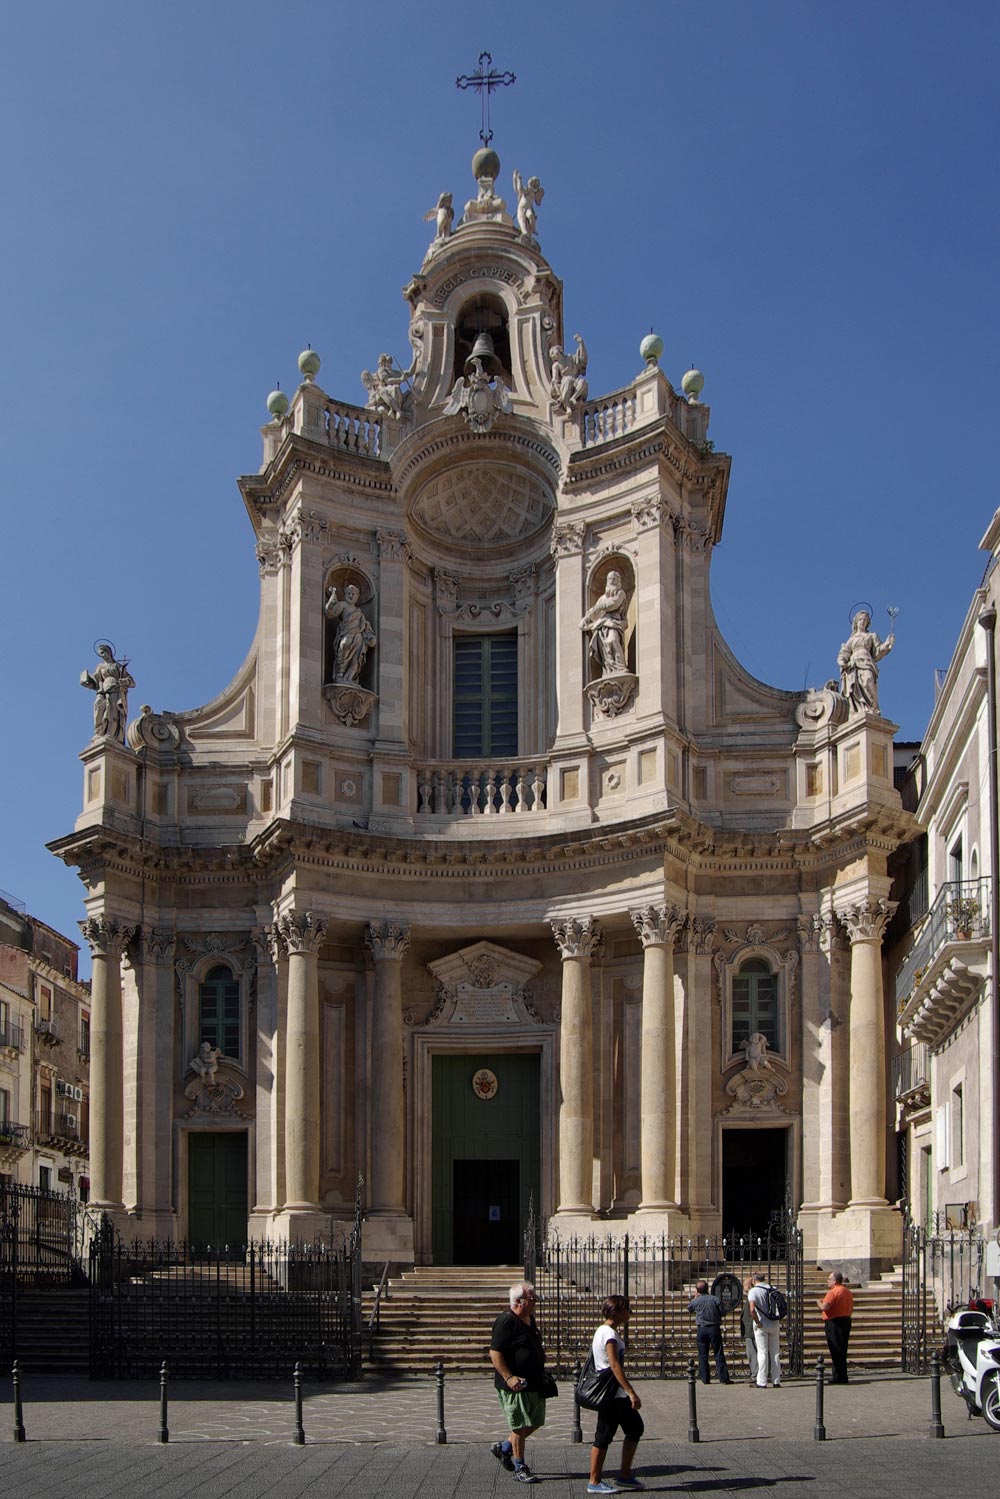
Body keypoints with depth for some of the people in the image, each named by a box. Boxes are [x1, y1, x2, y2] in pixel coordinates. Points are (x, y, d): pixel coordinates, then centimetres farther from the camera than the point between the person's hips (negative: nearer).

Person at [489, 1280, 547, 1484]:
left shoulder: (529, 1319, 12)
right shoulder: (506, 1322, -17)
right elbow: (495, 1353, -20)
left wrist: (541, 1376, 20)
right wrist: (509, 1377, -25)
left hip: (534, 1384, 9)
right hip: (516, 1385, -9)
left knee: (536, 1422, 14)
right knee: (519, 1426, -1)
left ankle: (504, 1448, 31)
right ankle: (520, 1469, 10)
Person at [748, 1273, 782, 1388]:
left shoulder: (753, 1291, -10)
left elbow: (752, 1310, -23)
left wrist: (758, 1323, -13)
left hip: (761, 1326, -4)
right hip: (774, 1324, 4)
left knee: (762, 1353, 1)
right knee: (775, 1353, 11)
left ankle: (762, 1382, 0)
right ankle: (776, 1381, 12)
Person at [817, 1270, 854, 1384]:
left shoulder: (833, 1292, -15)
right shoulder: (848, 1292, 14)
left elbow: (824, 1307, -24)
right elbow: (851, 1309, 19)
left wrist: (819, 1302, -5)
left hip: (834, 1323, -9)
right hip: (846, 1322, 9)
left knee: (836, 1352, -5)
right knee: (842, 1352, 14)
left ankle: (839, 1377, -5)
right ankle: (842, 1377, 17)